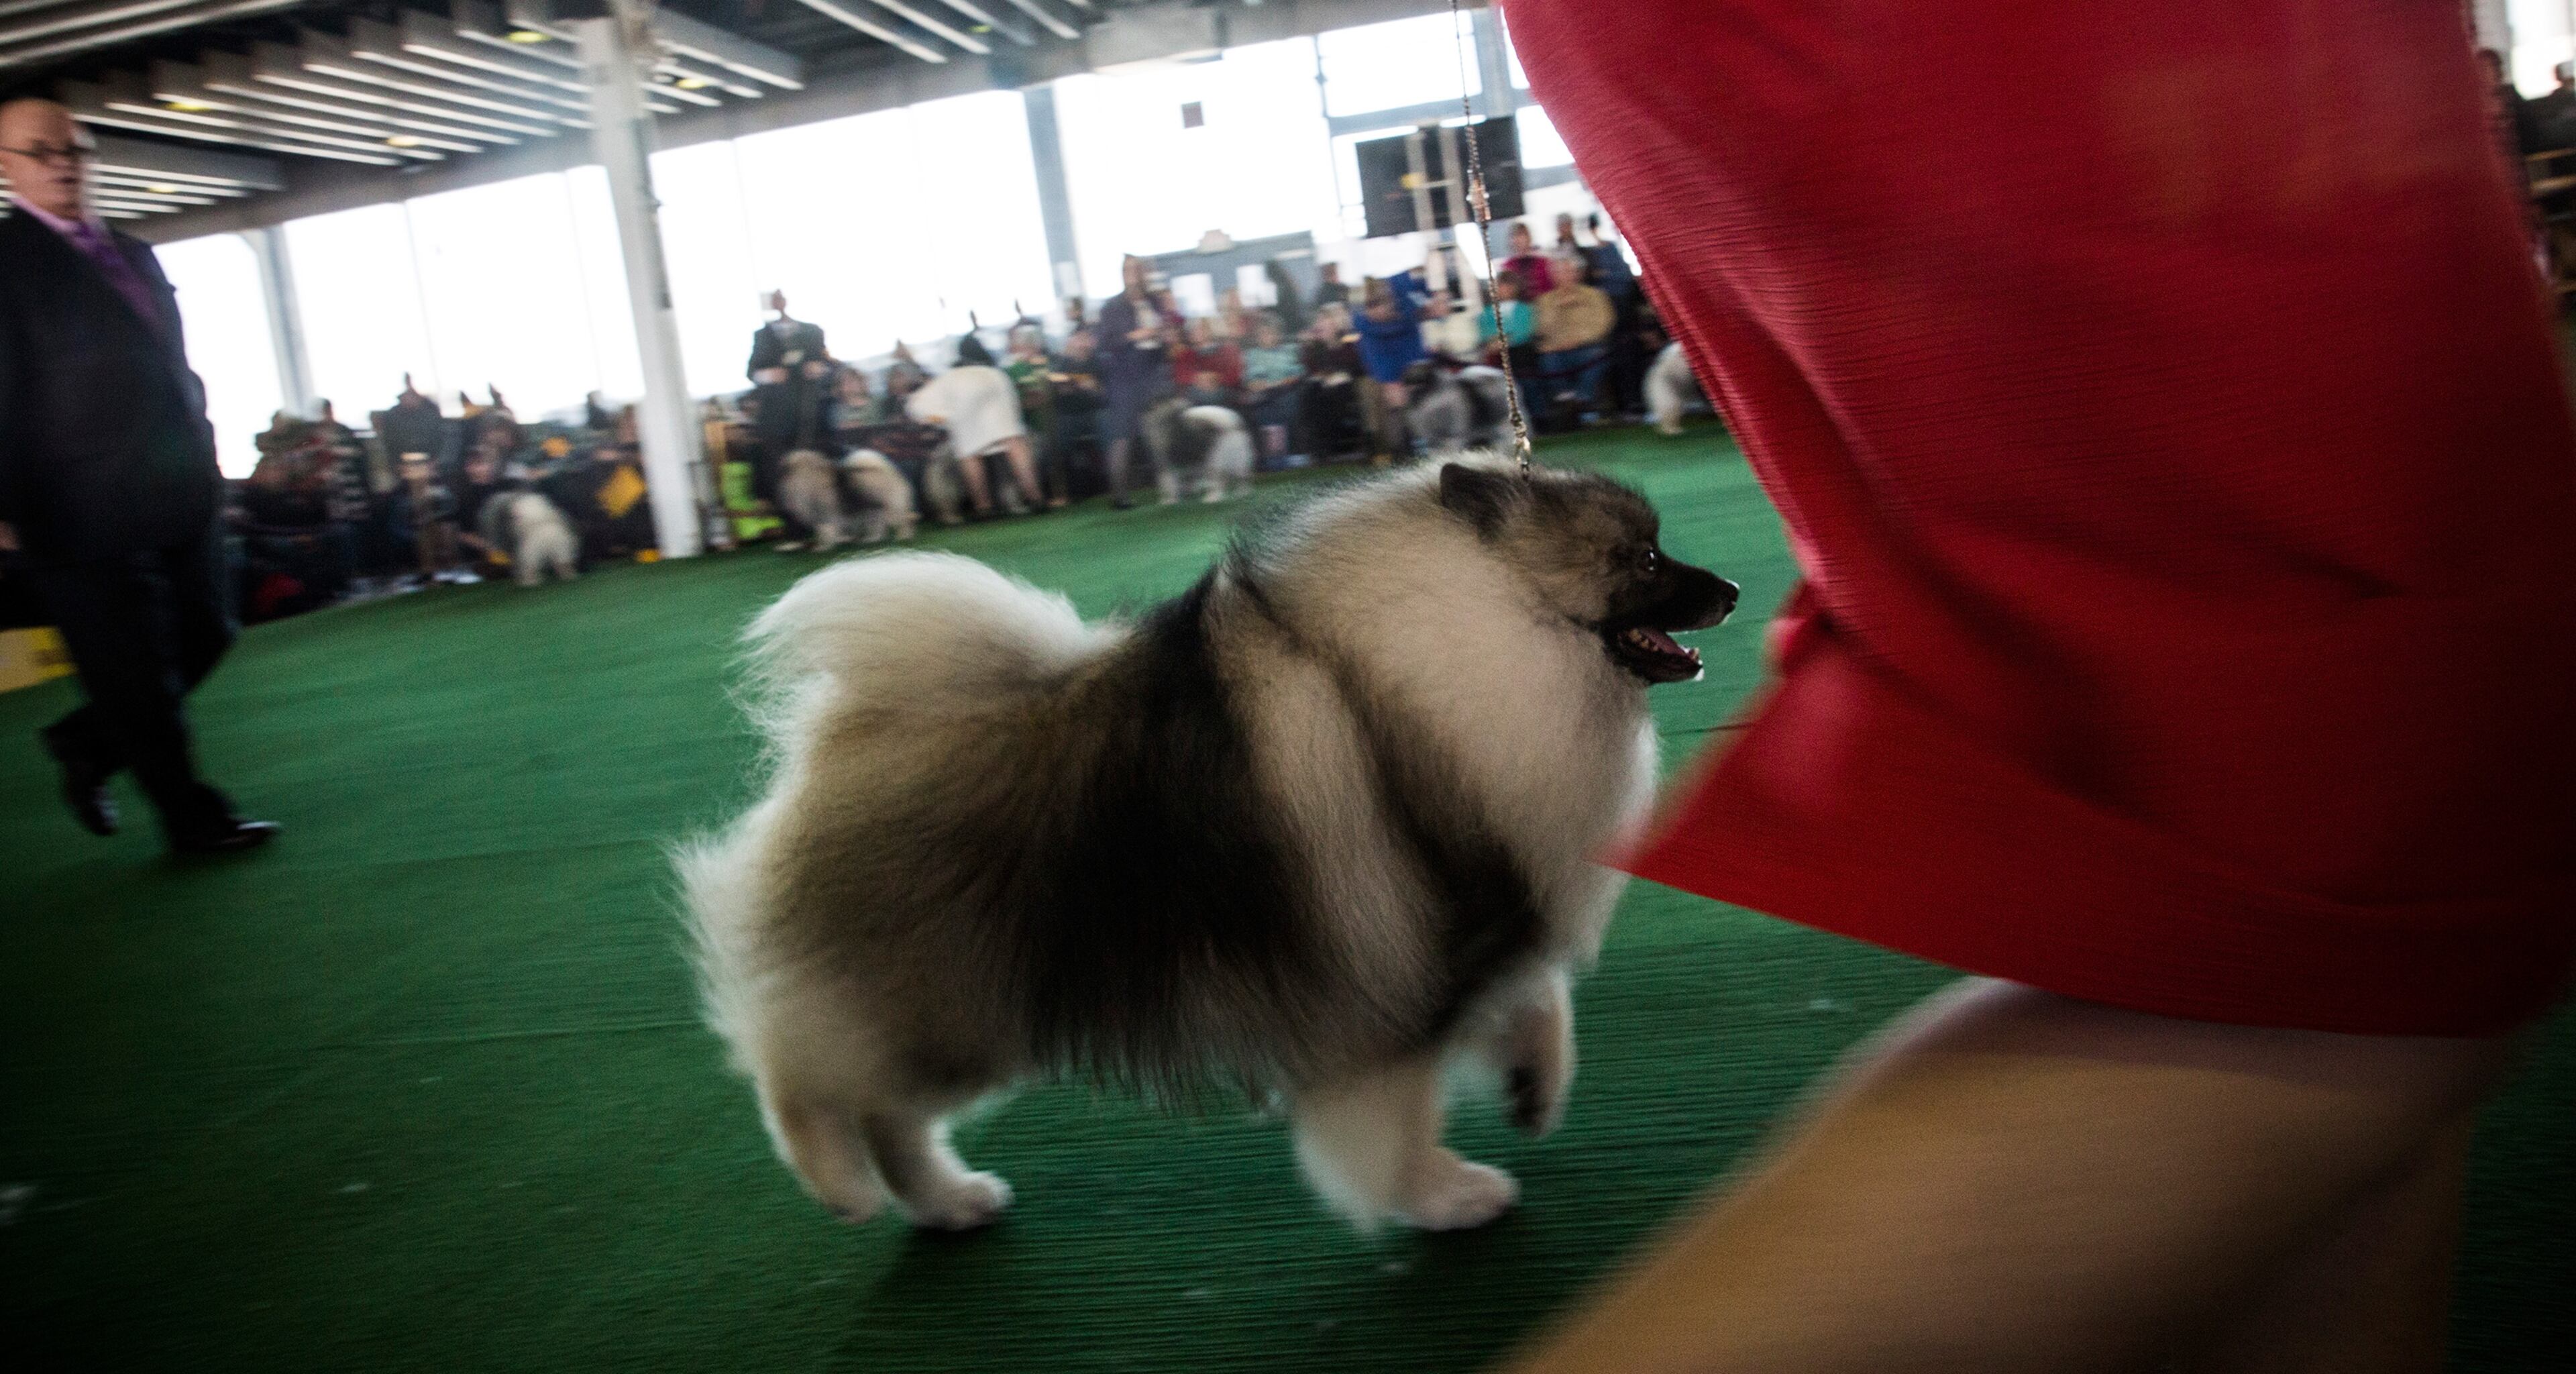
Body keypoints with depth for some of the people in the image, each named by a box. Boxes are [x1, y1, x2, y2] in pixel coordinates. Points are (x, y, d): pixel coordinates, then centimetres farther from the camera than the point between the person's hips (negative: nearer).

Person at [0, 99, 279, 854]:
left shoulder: (134, 255, 17)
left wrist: (203, 457, 17)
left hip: (180, 500, 7)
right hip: (86, 511, -7)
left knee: (204, 638, 13)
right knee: (138, 678, 2)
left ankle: (85, 745, 32)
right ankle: (194, 819, 12)